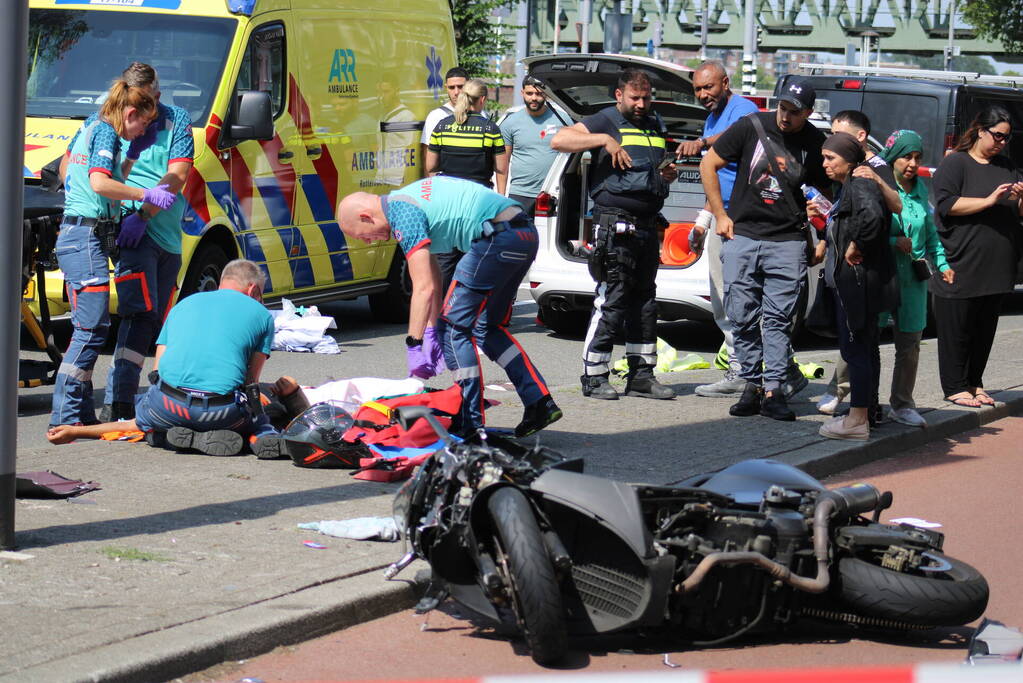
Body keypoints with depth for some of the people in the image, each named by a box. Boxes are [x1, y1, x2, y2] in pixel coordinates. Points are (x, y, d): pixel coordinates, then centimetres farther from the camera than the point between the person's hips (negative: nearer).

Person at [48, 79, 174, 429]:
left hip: (73, 237, 11)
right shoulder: (105, 132, -9)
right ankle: (66, 417, -13)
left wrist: (131, 152, 27)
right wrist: (147, 195, -17)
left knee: (87, 328, 11)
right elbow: (100, 183, -23)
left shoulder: (91, 128, 19)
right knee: (93, 327, -12)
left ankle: (81, 414, 12)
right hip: (89, 237, -11)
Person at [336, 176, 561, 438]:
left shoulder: (403, 215, -9)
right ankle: (540, 404, 16)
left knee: (455, 327, -2)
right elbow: (432, 276, 27)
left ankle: (470, 426, -1)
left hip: (498, 237, -10)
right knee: (489, 328, 21)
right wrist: (431, 330, 26)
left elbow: (424, 288, -15)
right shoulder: (404, 199, 21)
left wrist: (414, 346, -12)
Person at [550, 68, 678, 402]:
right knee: (611, 302, -9)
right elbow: (559, 140, -13)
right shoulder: (606, 122, -2)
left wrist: (667, 174, 10)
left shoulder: (655, 125, 21)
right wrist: (606, 140, -19)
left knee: (645, 302, 11)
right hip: (616, 226, -8)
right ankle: (594, 377, -4)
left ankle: (641, 375, 17)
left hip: (648, 226, 8)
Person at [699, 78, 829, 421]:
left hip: (787, 241, -1)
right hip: (741, 235, 1)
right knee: (742, 316, 2)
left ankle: (773, 390, -3)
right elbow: (709, 164, 5)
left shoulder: (816, 144, -1)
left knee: (779, 318, -4)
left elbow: (827, 190, 13)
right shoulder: (751, 126, -3)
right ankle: (751, 385, 10)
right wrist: (720, 215, 2)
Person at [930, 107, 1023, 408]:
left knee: (985, 329, 10)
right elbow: (946, 203, -15)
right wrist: (989, 200, -19)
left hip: (997, 267, 6)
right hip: (961, 267, -6)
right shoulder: (955, 164, -2)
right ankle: (955, 387, 5)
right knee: (957, 329, -2)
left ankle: (974, 383, 20)